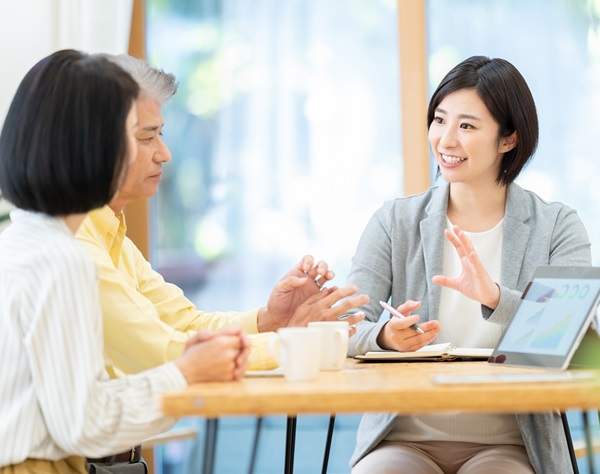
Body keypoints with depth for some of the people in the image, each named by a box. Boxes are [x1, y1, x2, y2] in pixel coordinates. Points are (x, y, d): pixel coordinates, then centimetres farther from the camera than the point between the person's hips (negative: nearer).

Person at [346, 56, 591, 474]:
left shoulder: (557, 228, 3)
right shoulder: (394, 223, 7)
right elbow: (345, 332, -2)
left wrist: (496, 298, -27)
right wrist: (385, 336, -25)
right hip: (404, 439, 1)